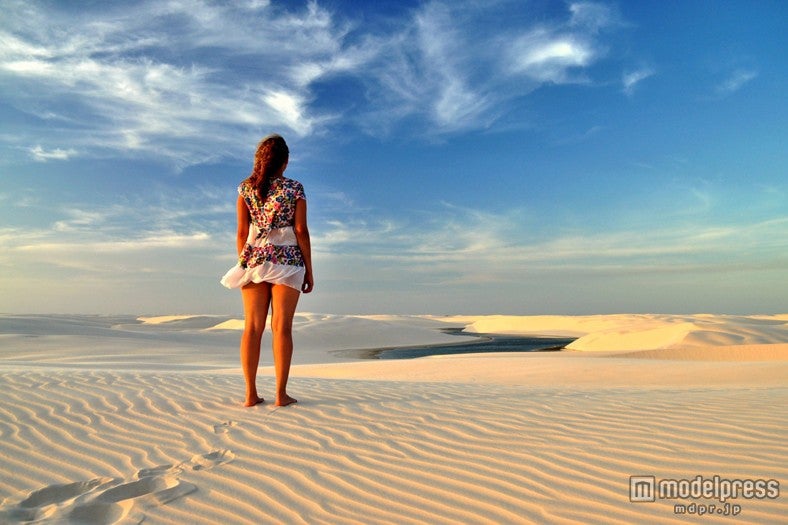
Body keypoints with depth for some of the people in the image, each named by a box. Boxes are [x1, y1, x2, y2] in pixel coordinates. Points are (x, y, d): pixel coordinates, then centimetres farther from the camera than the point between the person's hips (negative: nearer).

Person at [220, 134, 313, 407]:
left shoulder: (245, 188, 6)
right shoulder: (294, 188, -1)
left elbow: (242, 232, 5)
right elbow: (301, 231, -4)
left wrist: (242, 264, 14)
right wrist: (309, 270, 1)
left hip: (253, 259, 3)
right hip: (287, 261, -2)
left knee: (252, 326, 5)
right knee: (281, 327, -2)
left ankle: (251, 394, 6)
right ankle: (281, 393, 0)